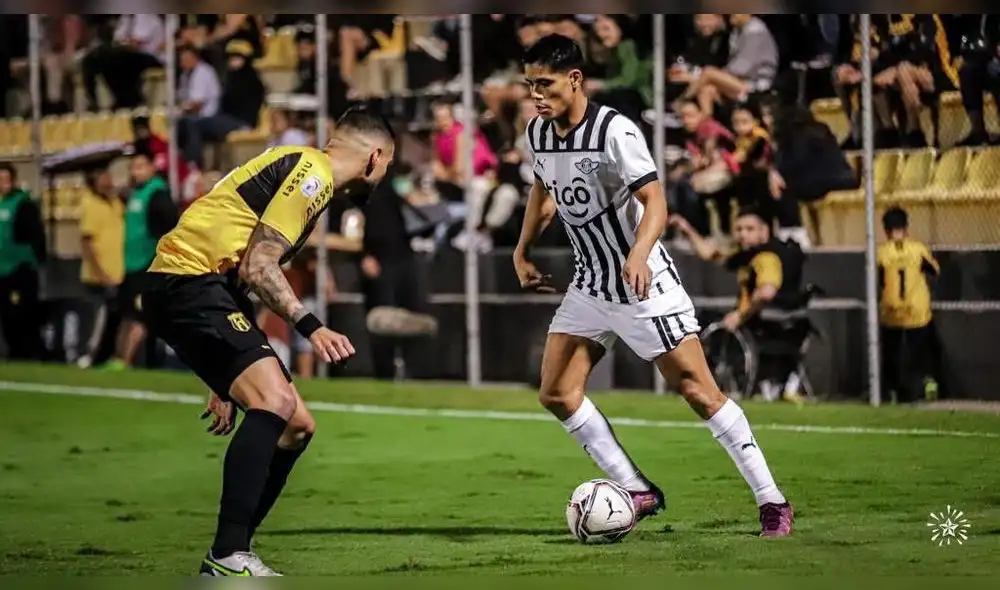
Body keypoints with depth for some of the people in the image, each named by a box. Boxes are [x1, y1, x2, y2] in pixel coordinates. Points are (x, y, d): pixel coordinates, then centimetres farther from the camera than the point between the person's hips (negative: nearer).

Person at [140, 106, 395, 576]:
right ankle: (228, 556, -30)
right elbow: (257, 266, -18)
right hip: (187, 278, -11)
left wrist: (228, 383, 30)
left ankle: (228, 558, 12)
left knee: (296, 426, 8)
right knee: (274, 401, -26)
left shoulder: (305, 172, 23)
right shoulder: (312, 172, -9)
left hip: (206, 290, 11)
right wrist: (311, 326, -27)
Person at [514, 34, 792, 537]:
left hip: (643, 283, -7)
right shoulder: (538, 133, 1)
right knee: (556, 394, -2)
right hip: (590, 285, 7)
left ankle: (772, 503, -1)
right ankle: (637, 494, 7)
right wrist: (522, 252, 19)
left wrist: (637, 255, -42)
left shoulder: (614, 131, -22)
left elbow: (655, 202, -26)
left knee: (698, 391, -9)